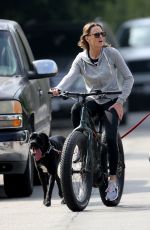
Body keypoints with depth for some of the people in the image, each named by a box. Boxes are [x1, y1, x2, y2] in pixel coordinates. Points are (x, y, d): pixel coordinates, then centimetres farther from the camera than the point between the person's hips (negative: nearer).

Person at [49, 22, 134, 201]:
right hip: (93, 101, 2)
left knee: (110, 138, -21)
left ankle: (113, 181, -9)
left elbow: (128, 77, -3)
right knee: (76, 109, -32)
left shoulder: (111, 53, -9)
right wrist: (58, 89, -43)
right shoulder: (81, 59, -4)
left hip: (111, 101, -2)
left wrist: (121, 101, -13)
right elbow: (70, 76, -22)